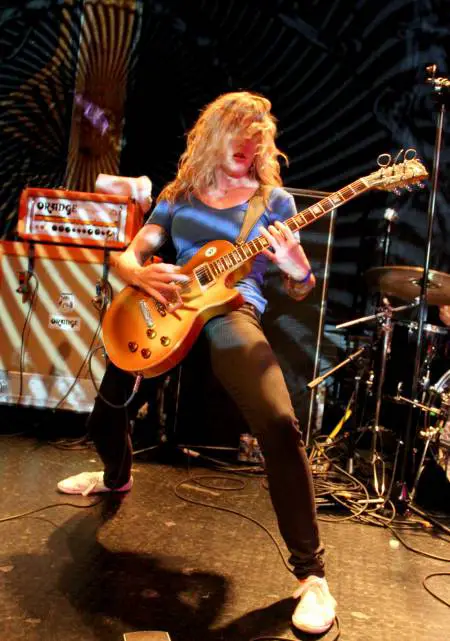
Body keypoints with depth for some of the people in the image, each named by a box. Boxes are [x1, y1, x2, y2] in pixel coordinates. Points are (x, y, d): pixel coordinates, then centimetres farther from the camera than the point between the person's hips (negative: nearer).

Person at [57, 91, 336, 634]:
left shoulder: (275, 199, 8)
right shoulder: (178, 194, 15)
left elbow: (299, 290, 6)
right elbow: (126, 255, 13)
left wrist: (299, 271, -19)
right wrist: (142, 273, -11)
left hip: (231, 310, -4)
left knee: (279, 427, -29)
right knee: (104, 414, 12)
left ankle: (311, 573, -12)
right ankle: (118, 476, 50)